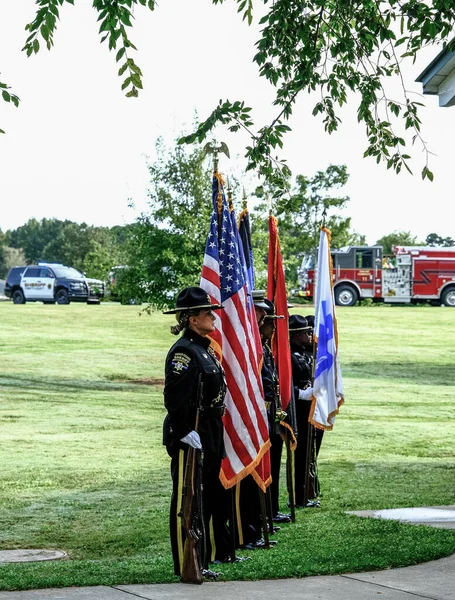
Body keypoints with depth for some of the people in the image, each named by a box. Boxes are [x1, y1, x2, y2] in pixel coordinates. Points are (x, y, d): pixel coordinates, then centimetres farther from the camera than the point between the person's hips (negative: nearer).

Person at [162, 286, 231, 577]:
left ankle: (217, 550, 29)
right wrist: (184, 432, -25)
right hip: (189, 437, -10)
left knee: (215, 494, 17)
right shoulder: (183, 351, -17)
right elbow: (174, 397, -23)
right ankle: (188, 563, 3)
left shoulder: (205, 347, 14)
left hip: (210, 435, 10)